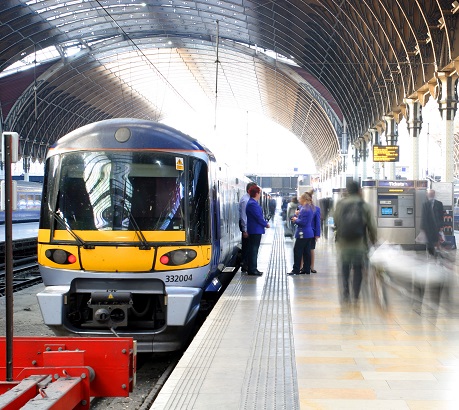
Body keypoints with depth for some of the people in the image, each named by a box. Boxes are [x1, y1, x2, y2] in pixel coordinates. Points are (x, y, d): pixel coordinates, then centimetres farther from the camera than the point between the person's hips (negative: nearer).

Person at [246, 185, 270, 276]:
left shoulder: (253, 203, 13)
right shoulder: (252, 204, -20)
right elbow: (258, 217, -20)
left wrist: (265, 222, 8)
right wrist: (266, 224, -7)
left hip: (256, 230, 10)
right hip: (255, 230, -10)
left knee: (253, 250, 14)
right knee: (253, 250, -6)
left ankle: (252, 268, 20)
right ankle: (252, 270, -2)